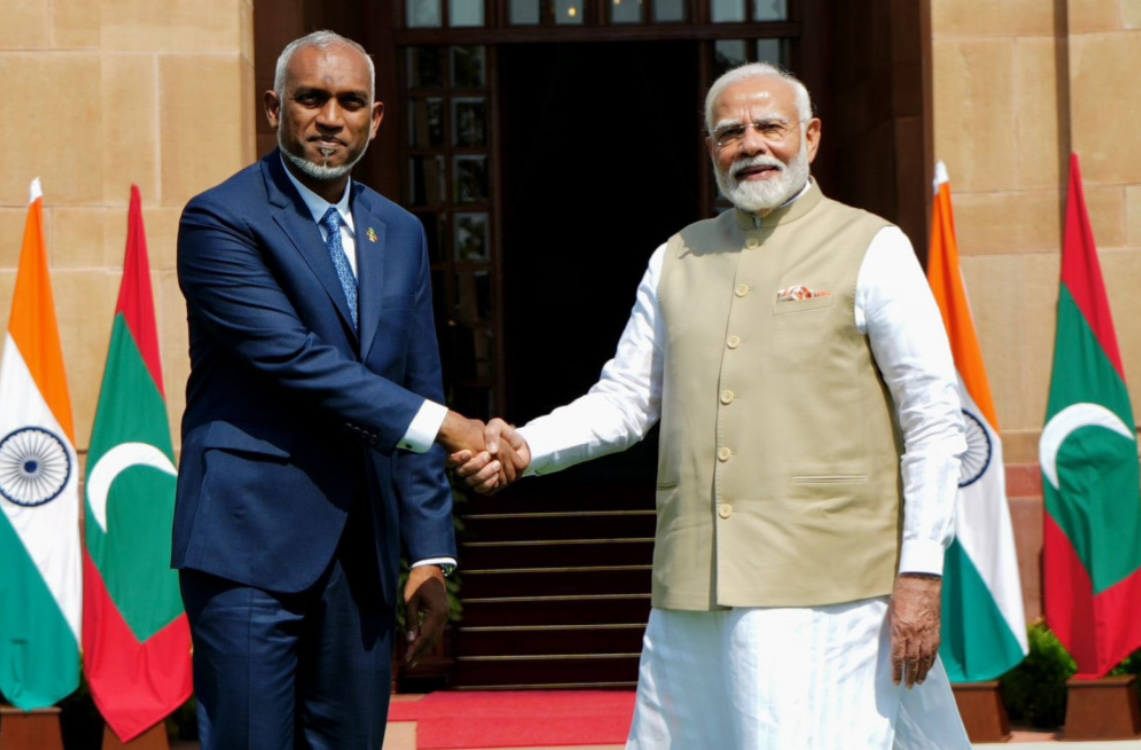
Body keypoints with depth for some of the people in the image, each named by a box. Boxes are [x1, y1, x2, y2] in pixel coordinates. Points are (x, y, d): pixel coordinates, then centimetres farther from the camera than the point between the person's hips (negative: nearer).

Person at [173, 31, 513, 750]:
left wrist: (430, 555, 10)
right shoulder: (220, 221, -6)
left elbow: (418, 392, 14)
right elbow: (294, 358, -16)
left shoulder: (401, 234, 14)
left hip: (363, 550, 6)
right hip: (252, 538, -6)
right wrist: (442, 424, -18)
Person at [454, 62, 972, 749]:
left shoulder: (871, 250, 2)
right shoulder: (678, 259, 16)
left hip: (825, 588, -4)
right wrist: (525, 446, 0)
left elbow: (935, 421, 0)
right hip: (693, 591, 5)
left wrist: (921, 572, -7)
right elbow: (625, 398, 18)